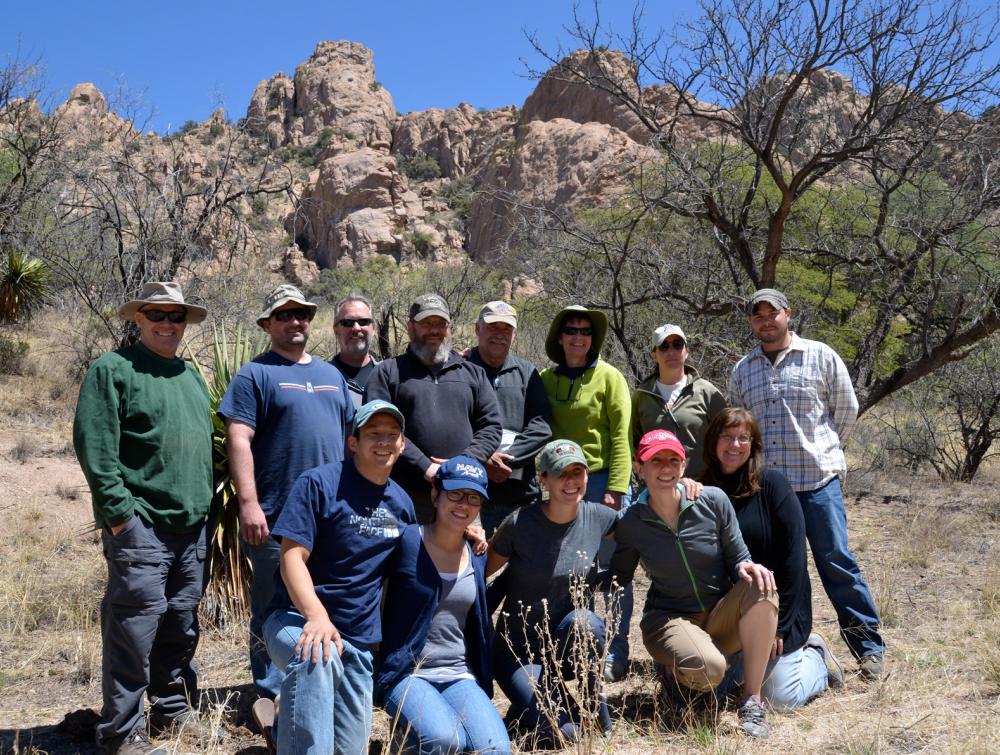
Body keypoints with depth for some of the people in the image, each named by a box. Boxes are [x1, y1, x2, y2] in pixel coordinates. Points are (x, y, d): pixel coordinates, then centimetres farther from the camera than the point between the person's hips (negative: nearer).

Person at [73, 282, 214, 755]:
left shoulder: (190, 374, 17)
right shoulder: (113, 370, -5)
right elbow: (94, 447, -13)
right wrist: (120, 513, -17)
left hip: (192, 526, 7)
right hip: (141, 525, -7)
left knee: (181, 626, 14)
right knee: (135, 628, -4)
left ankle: (174, 710, 29)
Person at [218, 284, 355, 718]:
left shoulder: (331, 374, 17)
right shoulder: (255, 375, -2)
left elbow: (351, 433, 21)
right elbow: (238, 440, -11)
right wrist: (248, 503, -18)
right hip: (277, 518, -6)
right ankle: (271, 693, 18)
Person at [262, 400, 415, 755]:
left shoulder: (401, 502, 10)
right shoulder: (320, 483, -9)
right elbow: (292, 555, -16)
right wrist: (316, 615, -33)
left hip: (359, 641, 6)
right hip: (297, 621, -6)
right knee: (317, 655, -40)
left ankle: (289, 721, 31)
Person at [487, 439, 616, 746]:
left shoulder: (597, 517, -5)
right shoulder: (519, 524, -15)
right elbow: (482, 570, -3)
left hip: (570, 642, 3)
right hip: (519, 648, -3)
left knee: (583, 621, -34)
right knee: (562, 730, -26)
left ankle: (593, 698, -7)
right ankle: (531, 704, 9)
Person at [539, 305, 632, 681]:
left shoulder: (609, 377, -3)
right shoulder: (546, 380, 8)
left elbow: (622, 436, -8)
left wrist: (615, 489, -14)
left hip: (602, 480, -4)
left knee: (612, 569, 1)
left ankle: (616, 654, 11)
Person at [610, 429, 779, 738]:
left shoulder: (713, 501, -9)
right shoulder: (630, 524, -8)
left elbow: (739, 558, -3)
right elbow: (616, 580, 2)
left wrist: (747, 568, -27)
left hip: (722, 615, 2)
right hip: (669, 620, -2)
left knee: (761, 585, -30)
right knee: (707, 669, -35)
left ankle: (751, 700, -21)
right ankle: (678, 674, 4)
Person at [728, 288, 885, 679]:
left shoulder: (820, 356, 3)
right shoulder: (742, 370, 13)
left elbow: (846, 408, 8)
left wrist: (823, 450, 9)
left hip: (817, 478, -3)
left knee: (836, 560, -3)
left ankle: (868, 645, 9)